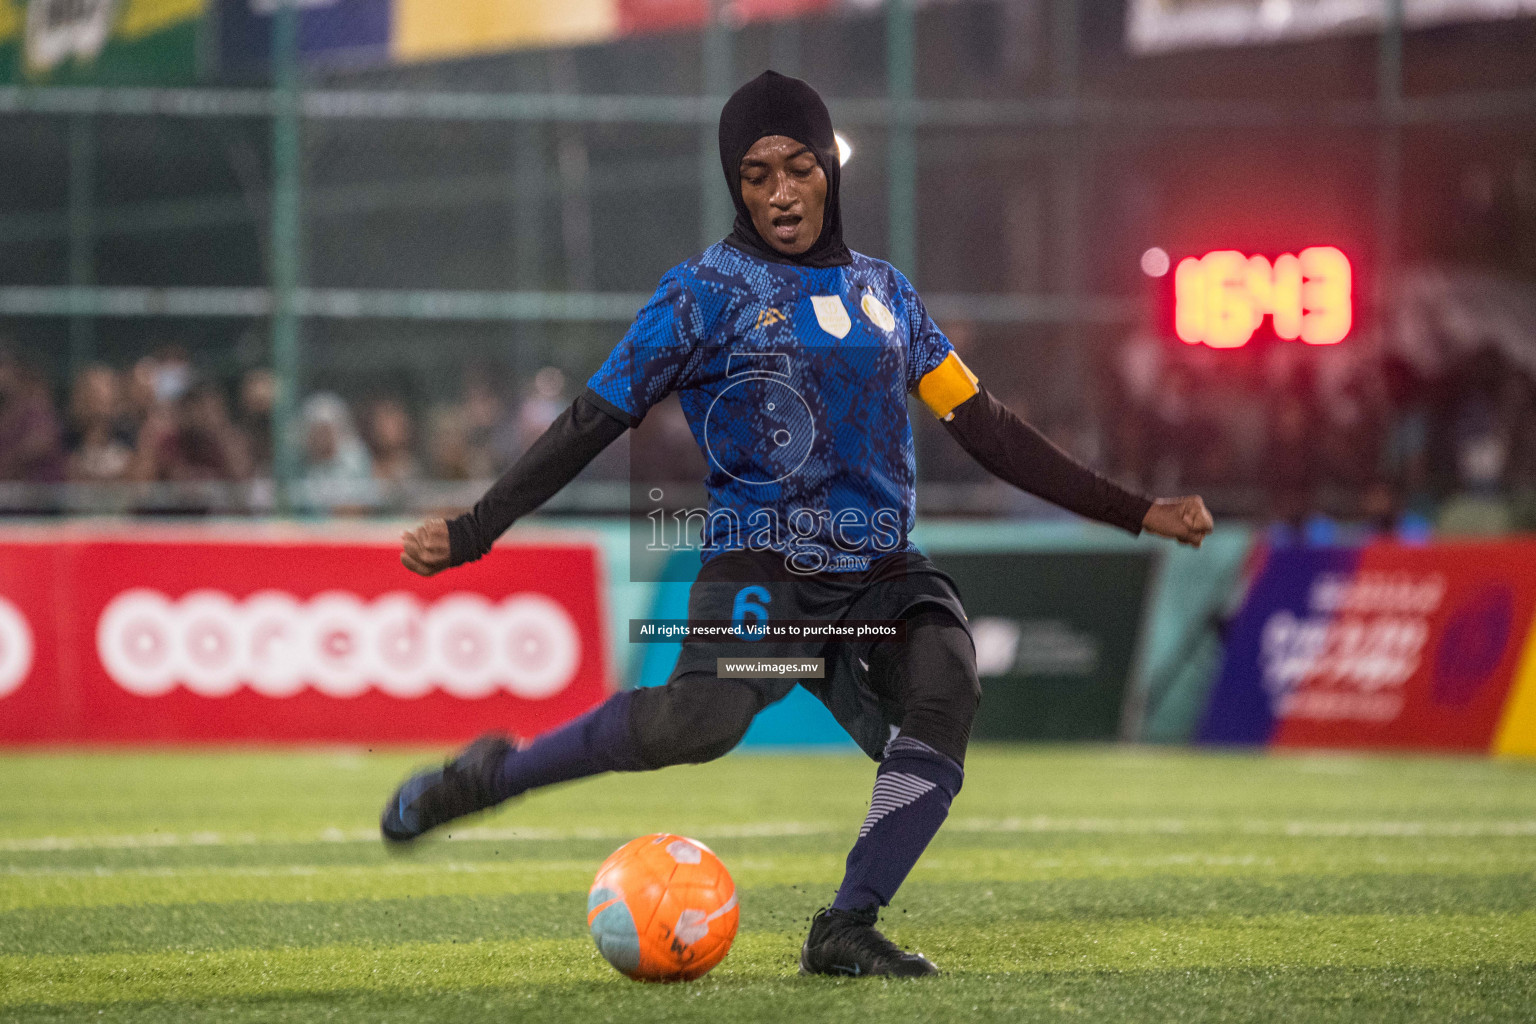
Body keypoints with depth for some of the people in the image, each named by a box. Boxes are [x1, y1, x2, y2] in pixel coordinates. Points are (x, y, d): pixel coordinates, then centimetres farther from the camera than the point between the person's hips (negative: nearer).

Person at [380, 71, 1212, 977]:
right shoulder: (707, 290, 4)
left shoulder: (883, 290, 18)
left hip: (885, 572, 5)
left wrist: (1134, 512, 19)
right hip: (763, 569, -5)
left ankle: (849, 928, -24)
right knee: (699, 721, -32)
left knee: (948, 689, -27)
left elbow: (985, 428, 21)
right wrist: (474, 531, -8)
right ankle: (489, 775, -11)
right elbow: (594, 422, 1)